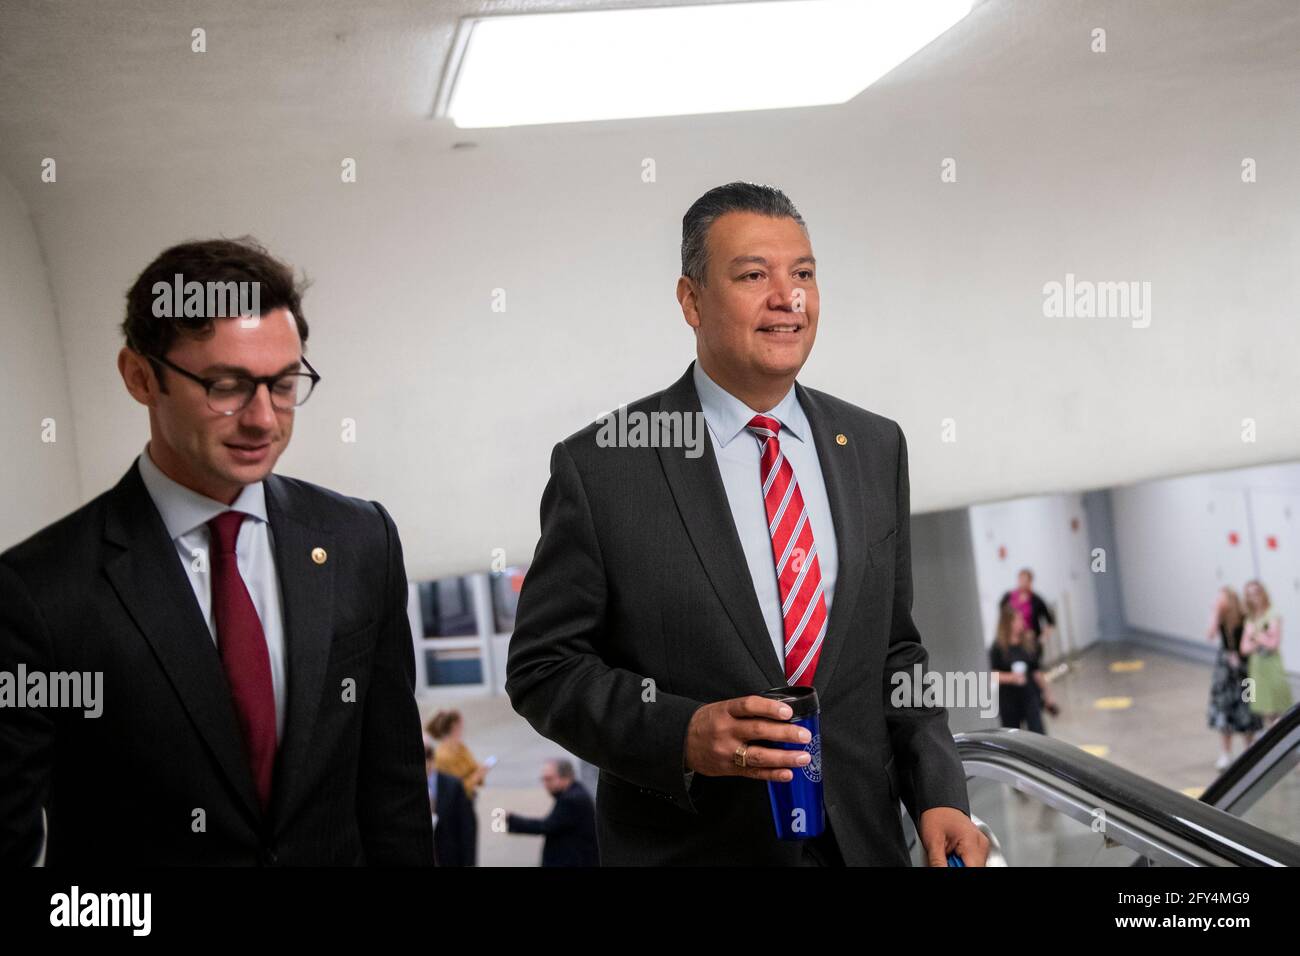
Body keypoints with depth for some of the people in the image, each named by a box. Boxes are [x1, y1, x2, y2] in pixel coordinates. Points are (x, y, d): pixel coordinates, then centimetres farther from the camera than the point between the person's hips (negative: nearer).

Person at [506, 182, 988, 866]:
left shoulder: (877, 448, 3)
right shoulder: (599, 467, -11)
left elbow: (893, 649, 8)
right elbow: (542, 668, -8)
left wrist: (939, 796, -4)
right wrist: (681, 735, -22)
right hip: (686, 848, -3)